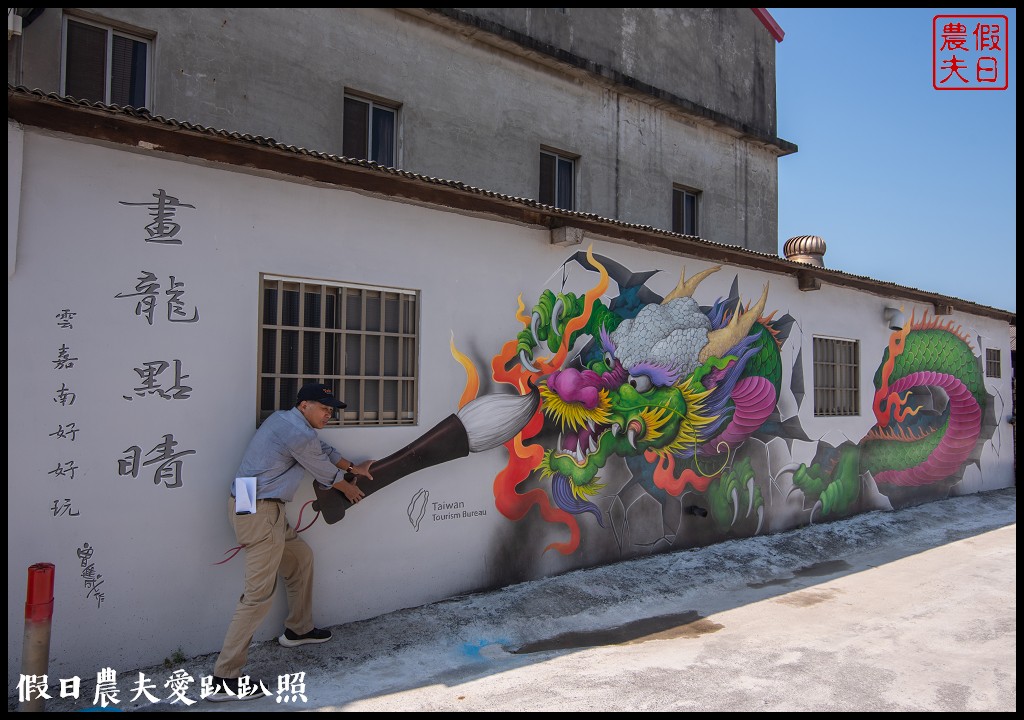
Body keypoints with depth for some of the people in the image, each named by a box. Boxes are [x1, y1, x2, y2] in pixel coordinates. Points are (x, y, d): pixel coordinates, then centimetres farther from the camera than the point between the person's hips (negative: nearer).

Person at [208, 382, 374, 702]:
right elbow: (325, 472, -2)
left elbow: (324, 449, 24)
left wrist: (353, 468, 33)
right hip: (258, 514, -11)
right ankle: (224, 679, -2)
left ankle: (298, 629, 39)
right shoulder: (300, 435, -18)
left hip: (266, 511, 11)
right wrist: (349, 488, 18)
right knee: (259, 596, -7)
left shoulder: (283, 419, 11)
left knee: (301, 558, 25)